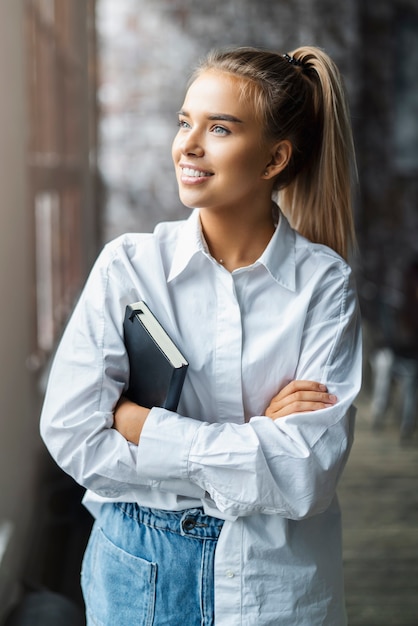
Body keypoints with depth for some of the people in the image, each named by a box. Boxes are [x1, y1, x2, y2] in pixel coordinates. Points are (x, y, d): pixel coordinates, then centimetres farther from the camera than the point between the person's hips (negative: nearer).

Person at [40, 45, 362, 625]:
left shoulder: (324, 281, -11)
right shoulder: (127, 266, -9)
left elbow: (308, 474, -18)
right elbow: (72, 435, -16)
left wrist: (139, 422, -18)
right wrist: (257, 446, -17)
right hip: (140, 570, 1)